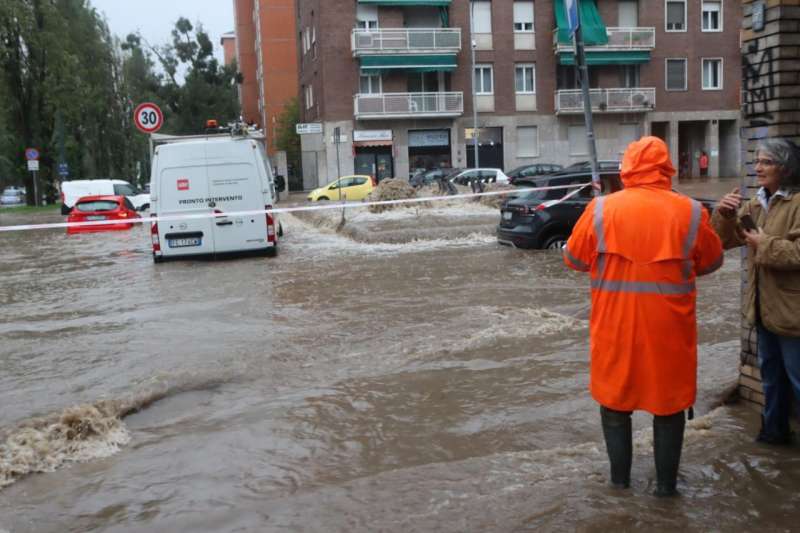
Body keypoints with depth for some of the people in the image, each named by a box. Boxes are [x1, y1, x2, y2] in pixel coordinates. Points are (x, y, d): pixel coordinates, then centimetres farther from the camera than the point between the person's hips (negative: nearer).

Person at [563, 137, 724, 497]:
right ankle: (666, 483, 24)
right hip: (669, 326, 0)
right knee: (669, 401, 15)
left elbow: (573, 259, 3)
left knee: (614, 398, 17)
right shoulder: (690, 212, -6)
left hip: (616, 324, 0)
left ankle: (619, 477, 26)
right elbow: (712, 262, 8)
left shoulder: (601, 210, -7)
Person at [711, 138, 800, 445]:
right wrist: (724, 214, -13)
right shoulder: (757, 204, 9)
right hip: (764, 305, 9)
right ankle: (775, 429, 36)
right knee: (771, 373, 21)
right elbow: (724, 240, 5)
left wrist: (764, 244, -18)